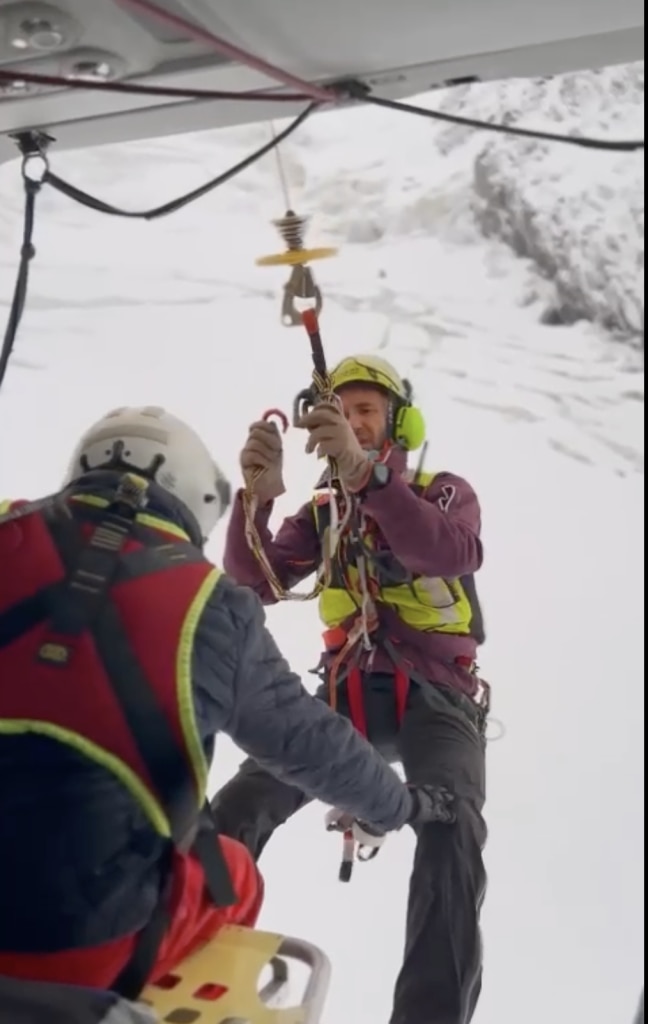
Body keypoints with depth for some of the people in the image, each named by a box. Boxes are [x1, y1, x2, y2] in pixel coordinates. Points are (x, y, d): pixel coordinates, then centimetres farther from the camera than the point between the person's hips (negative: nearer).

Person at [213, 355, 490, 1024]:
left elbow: (451, 551, -24)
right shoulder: (323, 512, 12)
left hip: (435, 695, -3)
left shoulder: (447, 492, 3)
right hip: (348, 693, 3)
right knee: (236, 808, -18)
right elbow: (255, 584, -3)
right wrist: (256, 497, -24)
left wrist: (365, 472, -39)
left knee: (450, 829, -31)